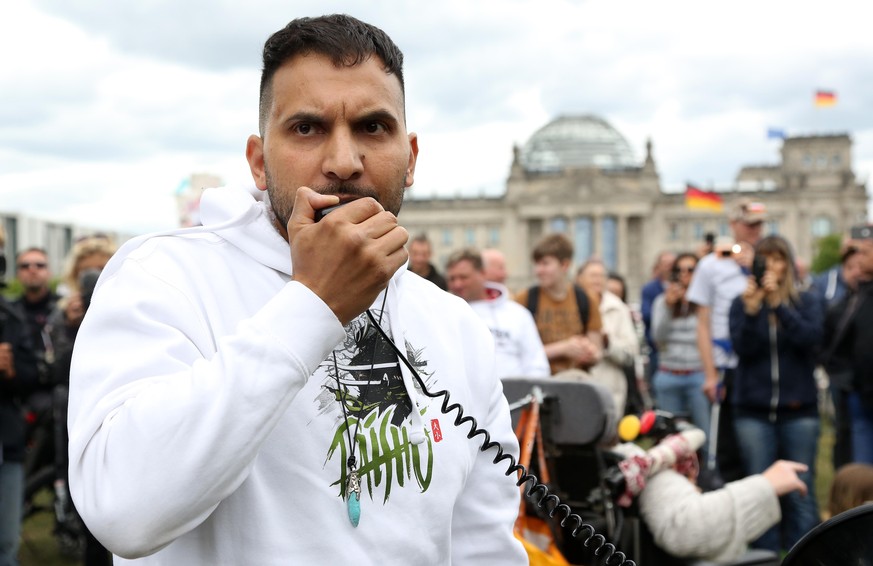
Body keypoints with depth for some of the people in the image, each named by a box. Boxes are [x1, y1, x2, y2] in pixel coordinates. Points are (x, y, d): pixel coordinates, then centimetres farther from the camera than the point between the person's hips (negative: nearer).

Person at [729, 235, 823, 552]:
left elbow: (810, 338, -12)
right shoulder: (741, 304, 7)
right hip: (753, 410, 0)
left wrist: (777, 303, -19)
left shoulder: (806, 302, 7)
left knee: (800, 492, 0)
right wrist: (752, 309, -19)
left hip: (798, 409, 0)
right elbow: (742, 348, -7)